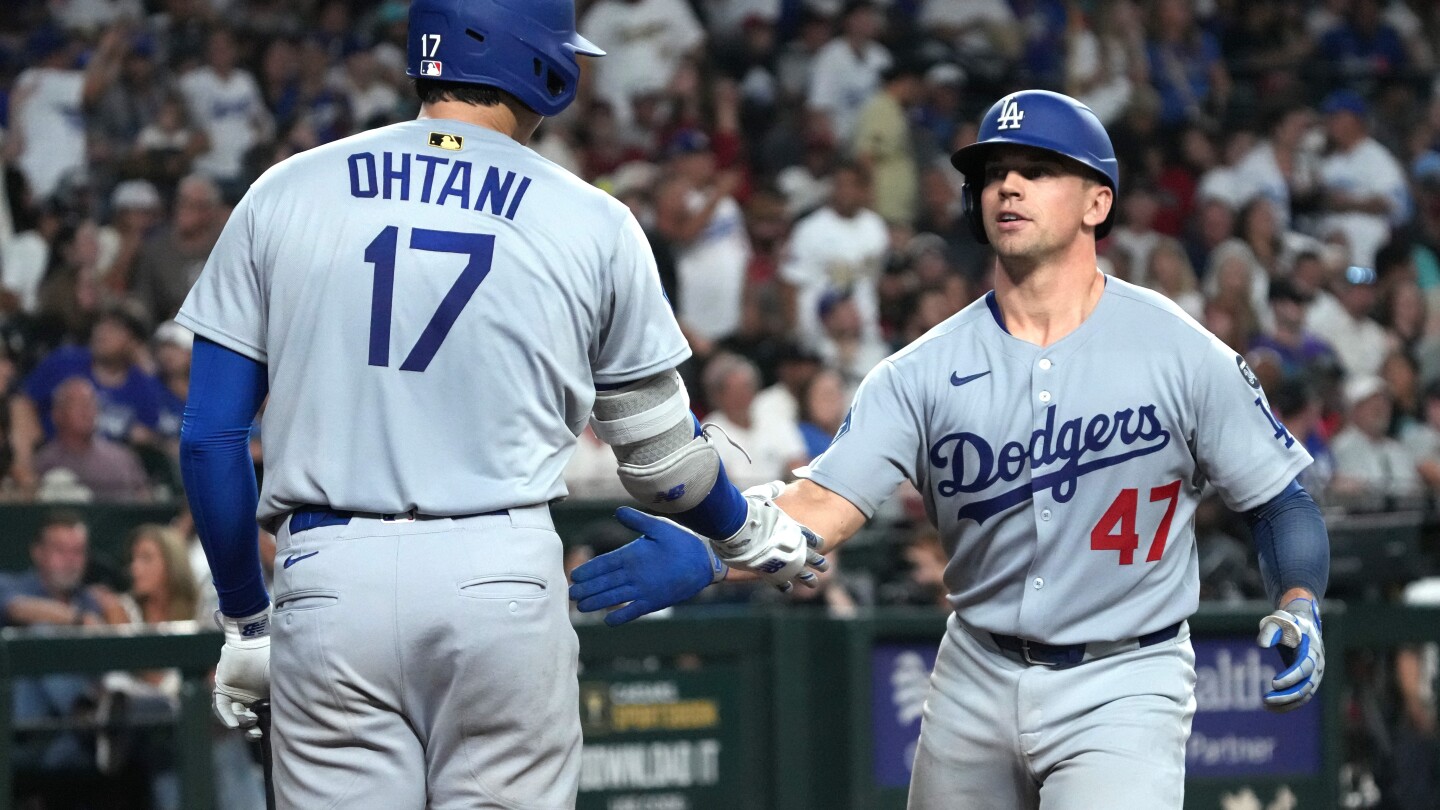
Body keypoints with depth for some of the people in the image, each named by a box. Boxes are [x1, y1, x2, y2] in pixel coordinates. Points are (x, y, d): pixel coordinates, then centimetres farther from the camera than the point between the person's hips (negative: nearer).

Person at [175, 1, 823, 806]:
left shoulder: (284, 196, 6)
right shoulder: (592, 224, 4)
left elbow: (211, 436, 6)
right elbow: (660, 453, 14)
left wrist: (245, 622, 16)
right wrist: (753, 530, 34)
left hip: (329, 586, 1)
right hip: (504, 581, -1)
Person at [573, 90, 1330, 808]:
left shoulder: (1180, 353, -7)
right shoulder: (927, 369, -1)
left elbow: (1280, 503, 0)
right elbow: (822, 504, -13)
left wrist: (1298, 609, -20)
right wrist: (706, 555, -32)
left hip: (1120, 688, -4)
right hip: (977, 681, 4)